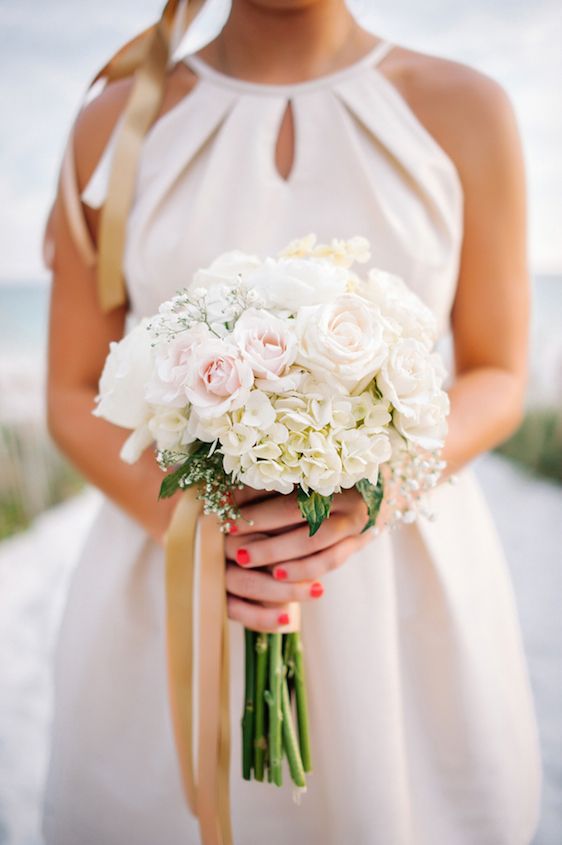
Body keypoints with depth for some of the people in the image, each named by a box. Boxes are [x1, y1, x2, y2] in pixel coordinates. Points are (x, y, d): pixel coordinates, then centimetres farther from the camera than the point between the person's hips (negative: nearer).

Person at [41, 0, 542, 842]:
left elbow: (498, 380, 3)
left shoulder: (467, 109, 2)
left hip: (406, 588, 1)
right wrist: (183, 521, -15)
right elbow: (73, 396, 3)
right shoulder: (117, 122, 2)